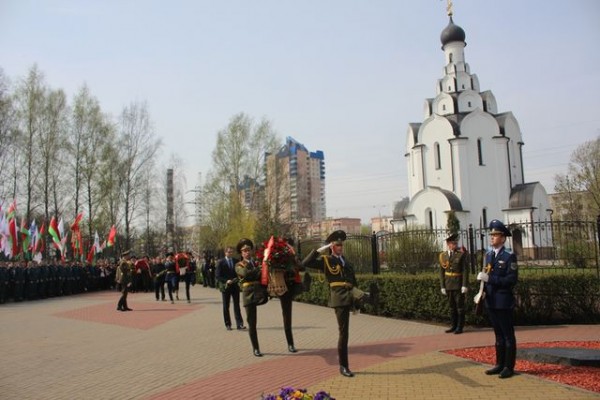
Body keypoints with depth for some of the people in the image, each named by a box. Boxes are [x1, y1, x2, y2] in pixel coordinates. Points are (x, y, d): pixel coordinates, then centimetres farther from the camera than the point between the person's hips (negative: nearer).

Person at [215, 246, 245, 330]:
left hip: (235, 286, 2)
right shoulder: (221, 262, -3)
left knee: (237, 305, -1)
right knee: (226, 306, 6)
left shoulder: (236, 261, 7)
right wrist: (226, 281, -18)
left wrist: (237, 279, -9)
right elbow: (217, 276, -6)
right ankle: (227, 324, 14)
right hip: (225, 286, -2)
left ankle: (239, 324, -2)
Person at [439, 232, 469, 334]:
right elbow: (441, 272, 6)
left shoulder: (461, 254, -6)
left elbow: (465, 271, -8)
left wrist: (464, 285, -13)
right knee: (452, 306, 12)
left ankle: (460, 327, 11)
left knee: (460, 306, 3)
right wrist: (442, 286, 3)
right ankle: (454, 326, 22)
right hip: (448, 285, 4)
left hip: (459, 285, -3)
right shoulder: (442, 255, 3)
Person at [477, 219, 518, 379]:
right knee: (498, 334, 15)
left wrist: (490, 278, -23)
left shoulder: (509, 256, -10)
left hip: (504, 301, -7)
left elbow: (512, 279, -17)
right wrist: (482, 284, 0)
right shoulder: (488, 255, 11)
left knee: (508, 335, 4)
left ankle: (509, 367, 11)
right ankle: (500, 364, 24)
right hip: (491, 301, 7)